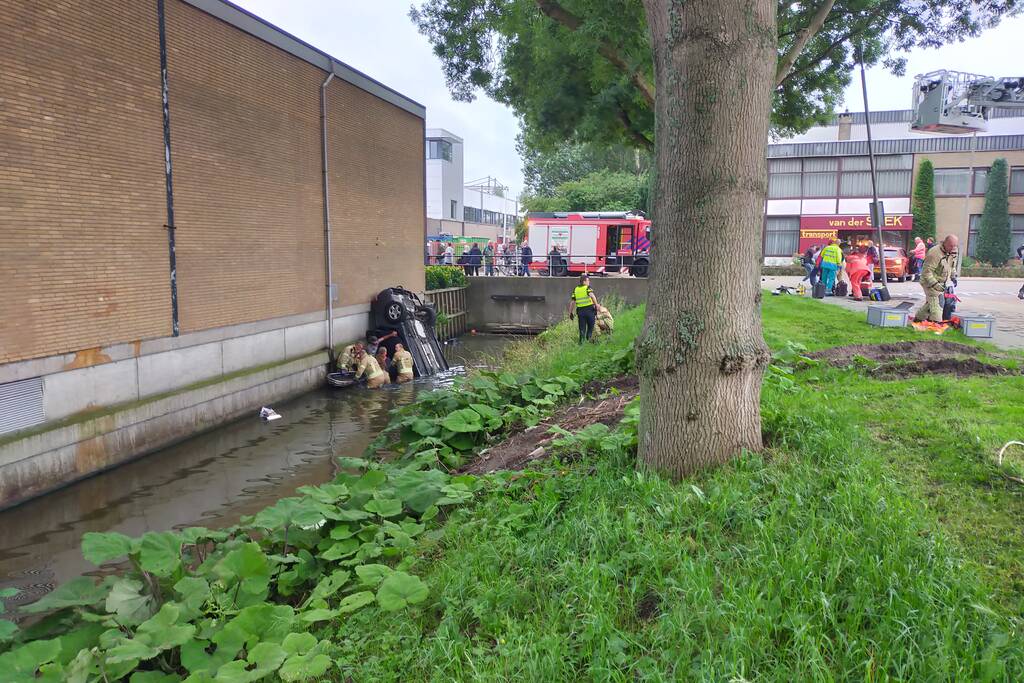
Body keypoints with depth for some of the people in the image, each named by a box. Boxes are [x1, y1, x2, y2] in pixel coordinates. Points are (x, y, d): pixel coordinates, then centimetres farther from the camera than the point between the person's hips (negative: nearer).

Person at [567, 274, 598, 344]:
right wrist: (596, 305, -20)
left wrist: (570, 313, 14)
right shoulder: (587, 288, -4)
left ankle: (582, 341, 1)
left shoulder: (575, 290, 10)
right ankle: (588, 339, 11)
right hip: (589, 310, -4)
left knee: (582, 329, 9)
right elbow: (592, 296, -24)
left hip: (580, 310, 4)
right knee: (590, 327, 14)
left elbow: (572, 302, 9)